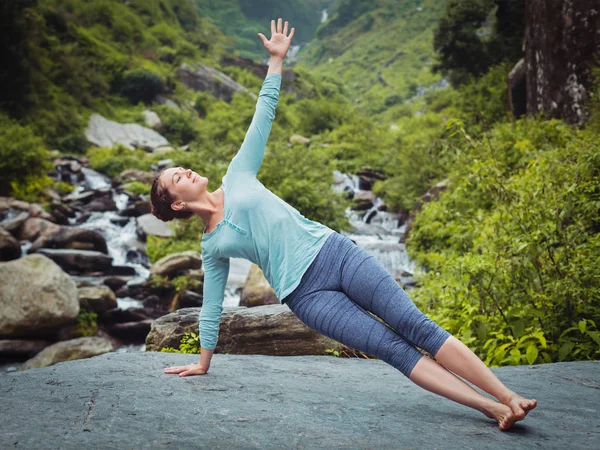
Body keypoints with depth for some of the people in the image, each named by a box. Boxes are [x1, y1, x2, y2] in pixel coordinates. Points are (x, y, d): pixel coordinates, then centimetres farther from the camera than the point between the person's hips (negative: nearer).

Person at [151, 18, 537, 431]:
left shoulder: (238, 176, 13)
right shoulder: (212, 247, 10)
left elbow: (264, 113, 15)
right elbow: (211, 307, 17)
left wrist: (277, 59, 13)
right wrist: (203, 363, 20)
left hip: (334, 251, 2)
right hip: (306, 295, -2)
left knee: (417, 326, -10)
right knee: (394, 349, -15)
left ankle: (508, 396, -12)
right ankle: (492, 409, -19)